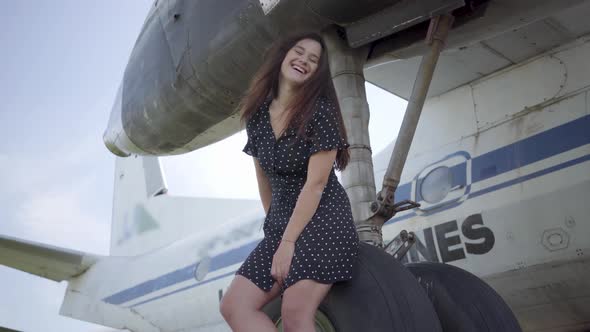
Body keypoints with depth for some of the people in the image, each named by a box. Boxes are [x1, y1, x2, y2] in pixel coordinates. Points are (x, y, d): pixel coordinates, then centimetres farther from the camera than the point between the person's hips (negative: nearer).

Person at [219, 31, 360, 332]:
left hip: (323, 220, -6)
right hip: (282, 222, 7)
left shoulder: (320, 111, -11)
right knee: (233, 306, -6)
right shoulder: (257, 114, 6)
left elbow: (316, 184, -16)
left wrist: (288, 242, -17)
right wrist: (273, 225, 16)